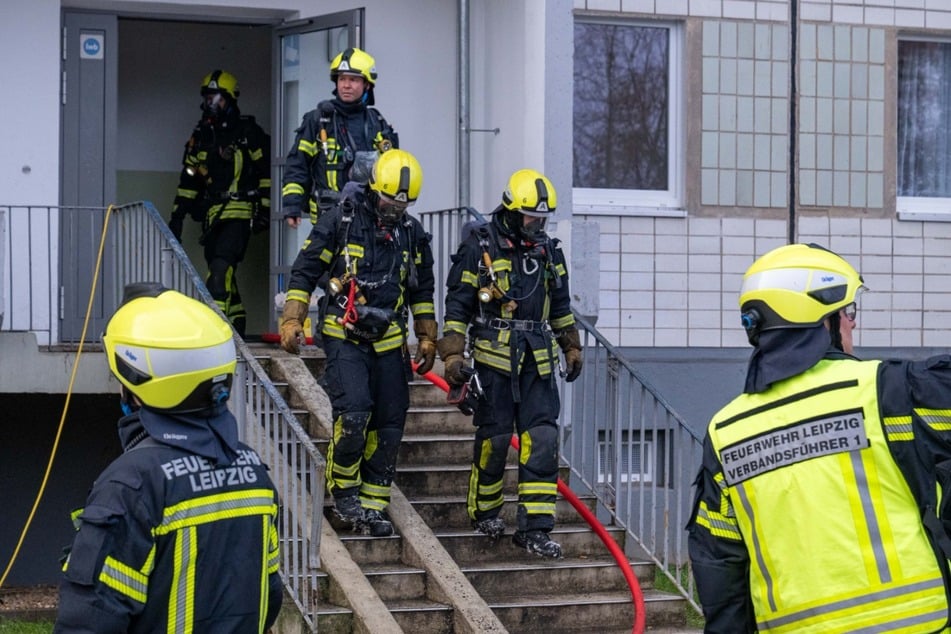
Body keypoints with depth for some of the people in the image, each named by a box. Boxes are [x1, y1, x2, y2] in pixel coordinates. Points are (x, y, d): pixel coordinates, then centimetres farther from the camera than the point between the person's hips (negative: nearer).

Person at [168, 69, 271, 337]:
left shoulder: (248, 132, -1)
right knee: (224, 274, 7)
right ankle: (236, 326, 14)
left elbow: (267, 171, -1)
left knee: (221, 266, -21)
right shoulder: (201, 135, 16)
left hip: (239, 212, -6)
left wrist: (264, 209, -6)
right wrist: (178, 215, 15)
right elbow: (189, 177, 20)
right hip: (212, 213, 6)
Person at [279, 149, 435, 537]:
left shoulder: (413, 234, 8)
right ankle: (343, 490, 0)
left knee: (389, 426, 2)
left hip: (389, 341, 5)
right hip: (344, 335, -5)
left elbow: (421, 290, 20)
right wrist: (292, 320, -8)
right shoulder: (341, 221, -5)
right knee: (353, 414, -20)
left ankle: (372, 505, 11)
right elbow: (304, 270, -2)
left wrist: (427, 337, 17)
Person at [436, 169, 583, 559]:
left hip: (537, 361, 4)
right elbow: (457, 305, -4)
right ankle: (485, 512, 24)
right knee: (494, 437, 2)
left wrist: (572, 348, 25)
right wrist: (453, 356, -9)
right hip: (494, 358, -4)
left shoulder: (548, 250, 10)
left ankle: (534, 528, -1)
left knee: (542, 439, -3)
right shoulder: (479, 247, -5)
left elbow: (560, 304, 23)